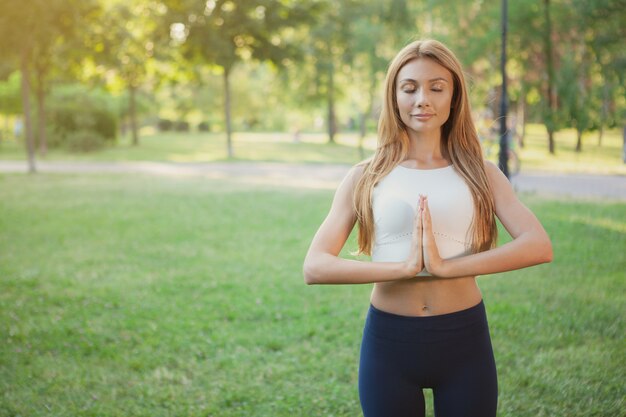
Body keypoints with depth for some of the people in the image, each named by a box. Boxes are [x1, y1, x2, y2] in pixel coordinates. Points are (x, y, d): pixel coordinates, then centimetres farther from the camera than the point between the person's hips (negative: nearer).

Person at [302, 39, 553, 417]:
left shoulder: (480, 173, 2)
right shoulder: (367, 177, 0)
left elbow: (539, 246, -14)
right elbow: (315, 267, -10)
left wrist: (446, 267, -23)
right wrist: (403, 268, -22)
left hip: (465, 341, 1)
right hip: (388, 342, 0)